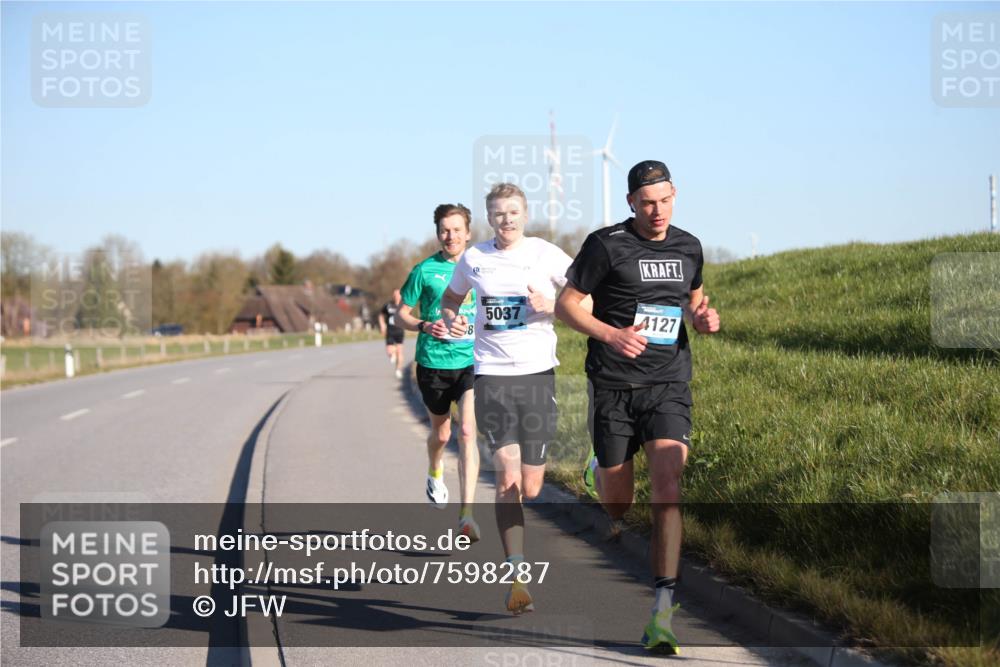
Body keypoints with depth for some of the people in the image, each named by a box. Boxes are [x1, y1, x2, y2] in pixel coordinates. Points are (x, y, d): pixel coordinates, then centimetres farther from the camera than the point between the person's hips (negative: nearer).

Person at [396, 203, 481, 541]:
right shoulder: (425, 270, -2)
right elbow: (402, 314, 5)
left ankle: (467, 512, -17)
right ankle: (434, 474, 51)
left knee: (467, 431, -16)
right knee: (441, 433, 16)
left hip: (472, 362, 0)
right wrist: (425, 326, -15)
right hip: (433, 362, 0)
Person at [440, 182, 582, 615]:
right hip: (492, 374, 0)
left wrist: (552, 306, -14)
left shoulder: (546, 255, 1)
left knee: (531, 488, 4)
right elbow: (450, 299, 23)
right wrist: (452, 320, 2)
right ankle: (516, 578, -13)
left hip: (538, 373, 0)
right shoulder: (473, 258, 6)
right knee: (508, 475, -16)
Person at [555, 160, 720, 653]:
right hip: (614, 387, -2)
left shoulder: (689, 248, 8)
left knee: (667, 491, -16)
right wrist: (612, 334, -18)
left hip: (669, 386, 2)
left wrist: (703, 318, 2)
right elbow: (566, 305, -2)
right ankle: (600, 470, 48)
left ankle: (662, 612, -17)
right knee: (617, 504, 7)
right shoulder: (606, 244, -5)